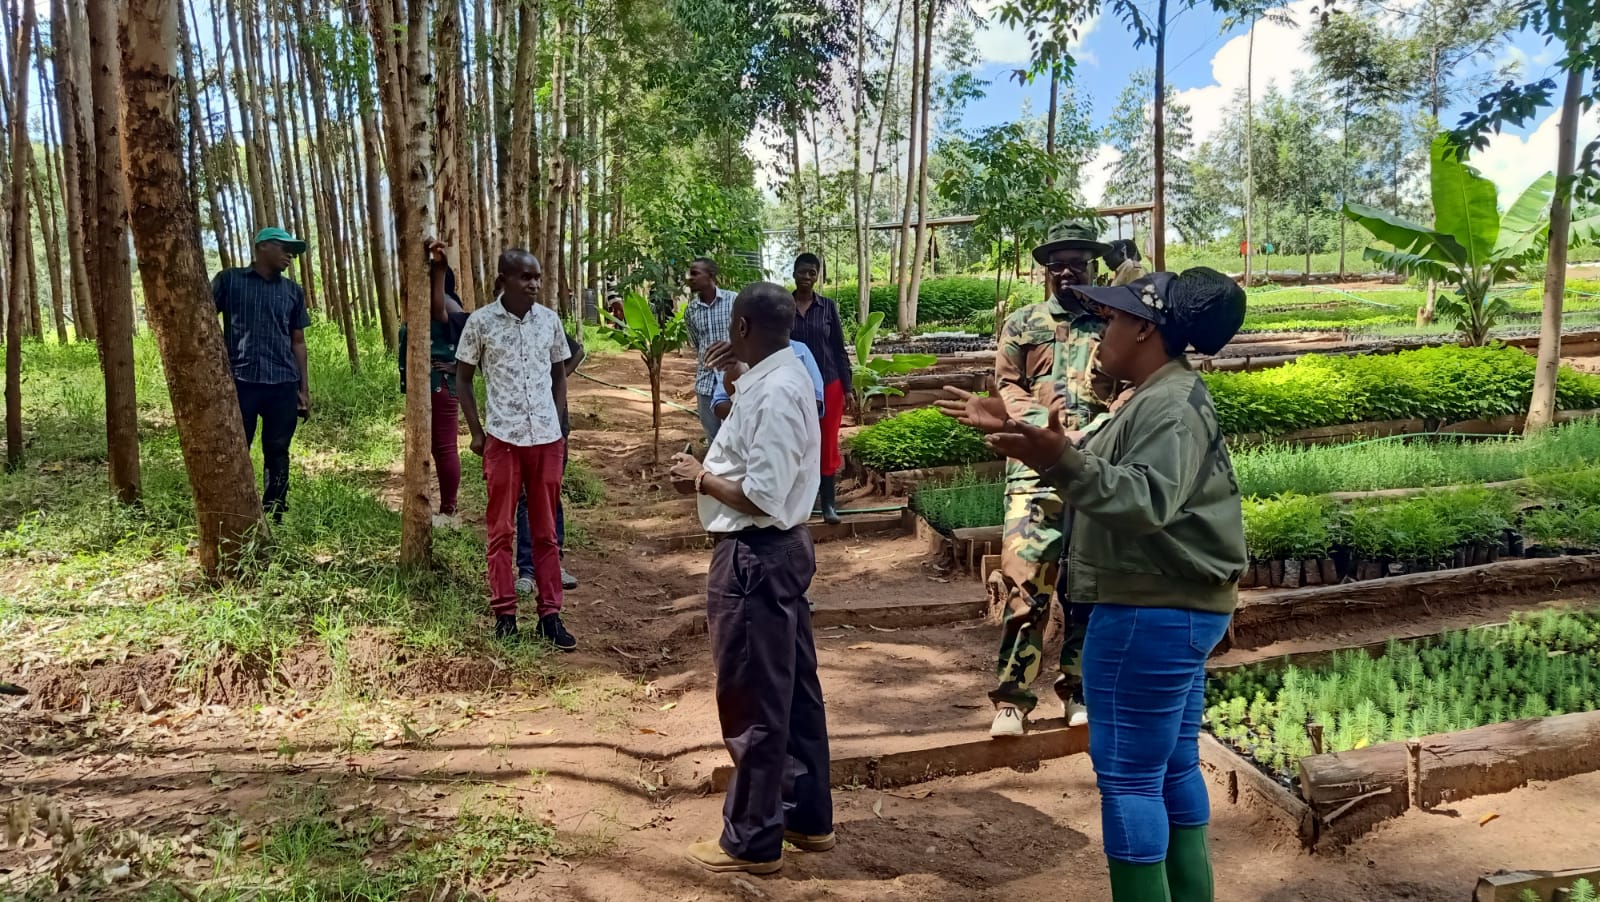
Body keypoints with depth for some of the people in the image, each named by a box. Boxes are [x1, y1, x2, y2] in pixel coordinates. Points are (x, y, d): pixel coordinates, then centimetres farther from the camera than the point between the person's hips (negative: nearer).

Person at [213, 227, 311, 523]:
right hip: (240, 381, -3)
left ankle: (274, 519, 13)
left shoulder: (293, 291, 14)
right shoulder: (229, 280, 4)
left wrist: (305, 389, 10)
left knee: (277, 452, 6)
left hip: (283, 385, 3)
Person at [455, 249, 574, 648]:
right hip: (502, 438, -2)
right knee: (501, 530, 6)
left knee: (546, 531, 8)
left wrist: (557, 425, 8)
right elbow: (463, 377, 4)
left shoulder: (550, 320, 3)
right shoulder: (480, 321, -5)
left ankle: (550, 614, 15)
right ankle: (504, 613, 17)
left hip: (546, 438, 2)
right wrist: (476, 431, 1)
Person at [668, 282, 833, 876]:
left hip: (756, 557, -10)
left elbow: (763, 496, -25)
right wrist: (711, 469, 6)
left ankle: (752, 841, 19)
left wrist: (702, 479, -12)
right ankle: (808, 818, 33)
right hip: (781, 548, 10)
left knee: (753, 701, 3)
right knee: (793, 689, 18)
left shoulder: (774, 392, -22)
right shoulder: (783, 377, 8)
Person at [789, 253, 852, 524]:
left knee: (828, 444, 4)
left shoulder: (828, 306, 0)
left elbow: (839, 348, 3)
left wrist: (847, 386, -1)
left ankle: (828, 503, 11)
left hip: (828, 385, 0)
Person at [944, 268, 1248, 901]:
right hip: (1175, 609, 11)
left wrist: (1062, 460, -45)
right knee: (1174, 769, 17)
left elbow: (1147, 499, -33)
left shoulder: (1171, 407, -19)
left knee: (1127, 776, -3)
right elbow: (1105, 476, 20)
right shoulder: (1159, 398, 15)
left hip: (1152, 614, -11)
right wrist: (1025, 436, 17)